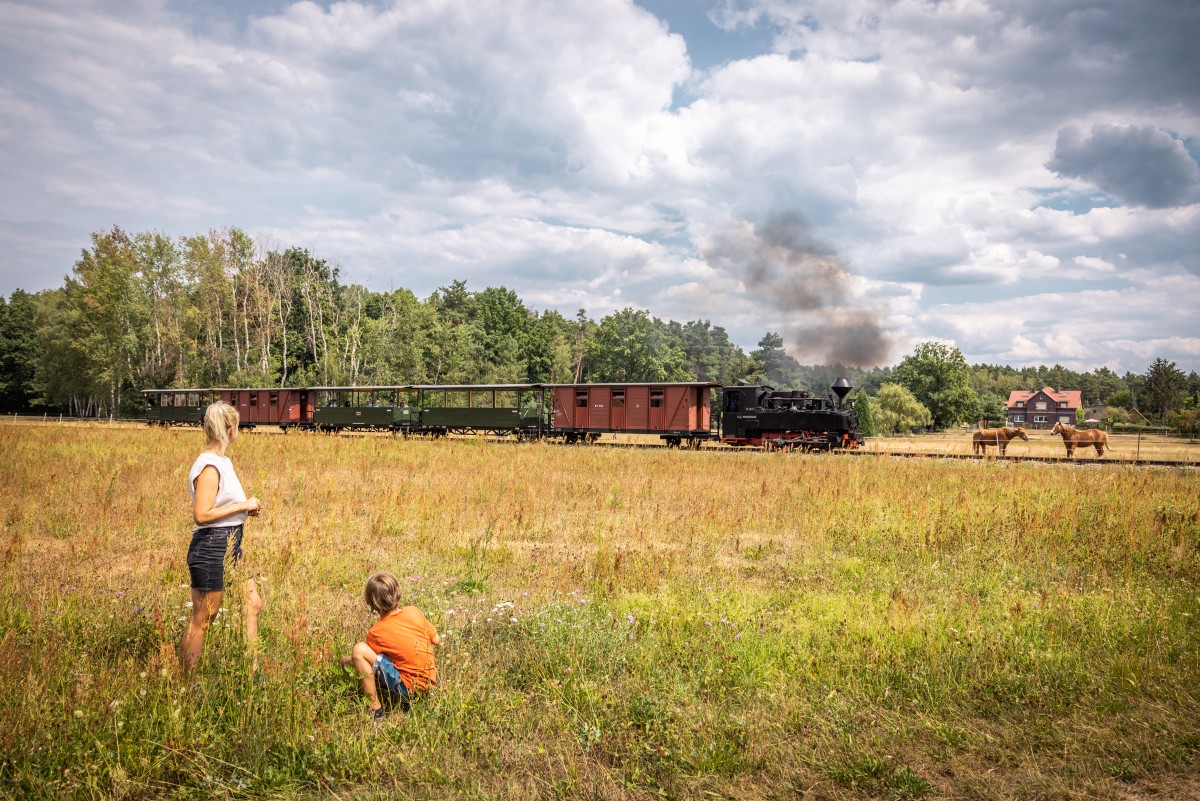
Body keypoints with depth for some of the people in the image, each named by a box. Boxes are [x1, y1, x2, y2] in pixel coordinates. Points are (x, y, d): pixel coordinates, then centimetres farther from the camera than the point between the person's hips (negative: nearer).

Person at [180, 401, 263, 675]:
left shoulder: (223, 461, 11)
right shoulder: (209, 467, -19)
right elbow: (201, 515, -24)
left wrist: (247, 508, 5)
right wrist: (242, 506, -19)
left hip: (230, 547, 10)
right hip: (210, 548, -10)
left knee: (252, 605, 13)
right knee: (201, 620, 2)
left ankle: (252, 670, 22)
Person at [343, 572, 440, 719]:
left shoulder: (377, 633, -13)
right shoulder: (414, 612, -2)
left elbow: (360, 656, 5)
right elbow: (437, 640, 7)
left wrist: (345, 660, 26)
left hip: (409, 688, -6)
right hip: (431, 682, 6)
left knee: (359, 649, -13)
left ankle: (376, 709, -8)